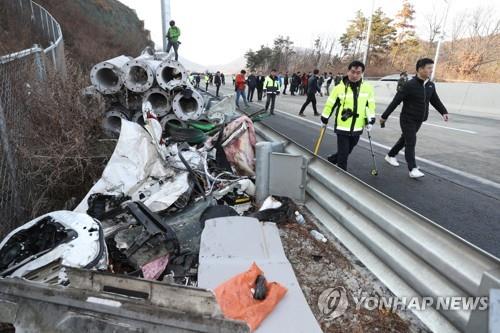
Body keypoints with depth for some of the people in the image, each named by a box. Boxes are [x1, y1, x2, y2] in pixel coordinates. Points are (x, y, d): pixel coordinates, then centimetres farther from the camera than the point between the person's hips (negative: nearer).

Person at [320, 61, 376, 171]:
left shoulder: (367, 88, -1)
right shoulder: (339, 87, -9)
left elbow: (370, 105, 11)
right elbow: (330, 104, 0)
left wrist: (370, 120, 7)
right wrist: (324, 118, 6)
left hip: (357, 128, 4)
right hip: (342, 127, -4)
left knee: (347, 151, 19)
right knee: (343, 154, -3)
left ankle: (330, 161, 42)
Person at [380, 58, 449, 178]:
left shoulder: (431, 85, 5)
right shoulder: (410, 85, -17)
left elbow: (435, 100, 15)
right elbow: (395, 101, -16)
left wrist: (444, 112, 1)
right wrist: (384, 116, -15)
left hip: (419, 121, 7)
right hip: (407, 120, -7)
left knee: (405, 140, 18)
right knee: (411, 143, -9)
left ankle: (391, 156, 37)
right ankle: (413, 169, -7)